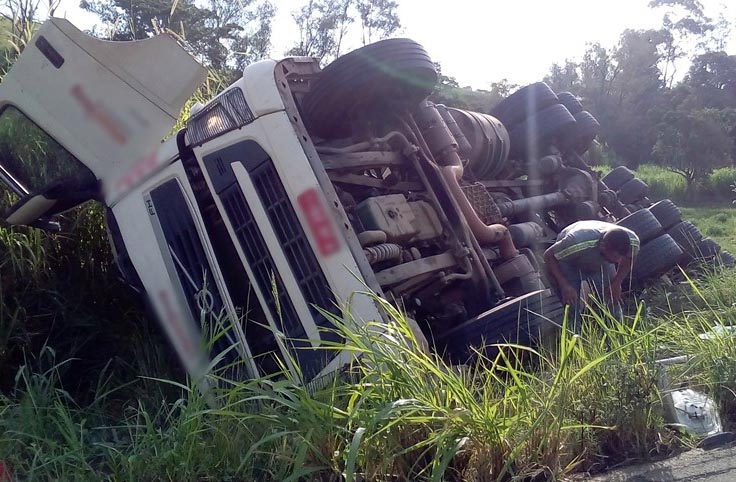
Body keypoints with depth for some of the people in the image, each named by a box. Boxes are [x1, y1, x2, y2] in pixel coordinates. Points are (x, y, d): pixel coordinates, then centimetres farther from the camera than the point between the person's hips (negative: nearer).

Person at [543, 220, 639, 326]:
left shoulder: (633, 241, -30)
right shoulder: (577, 243, -44)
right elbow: (549, 255, -27)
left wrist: (617, 283, -13)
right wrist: (564, 285, -33)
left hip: (602, 263, 4)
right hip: (570, 263, -3)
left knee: (613, 302, -3)